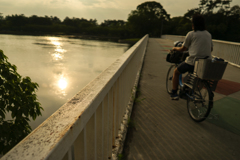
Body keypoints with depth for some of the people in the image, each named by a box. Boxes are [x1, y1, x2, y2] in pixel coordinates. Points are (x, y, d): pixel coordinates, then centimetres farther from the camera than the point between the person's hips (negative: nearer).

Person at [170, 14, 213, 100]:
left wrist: (175, 48, 23)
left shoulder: (191, 34, -4)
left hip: (193, 62, -6)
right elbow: (211, 49, 22)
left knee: (176, 72, 16)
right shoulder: (208, 34, 12)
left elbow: (183, 49, 3)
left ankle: (174, 93, 18)